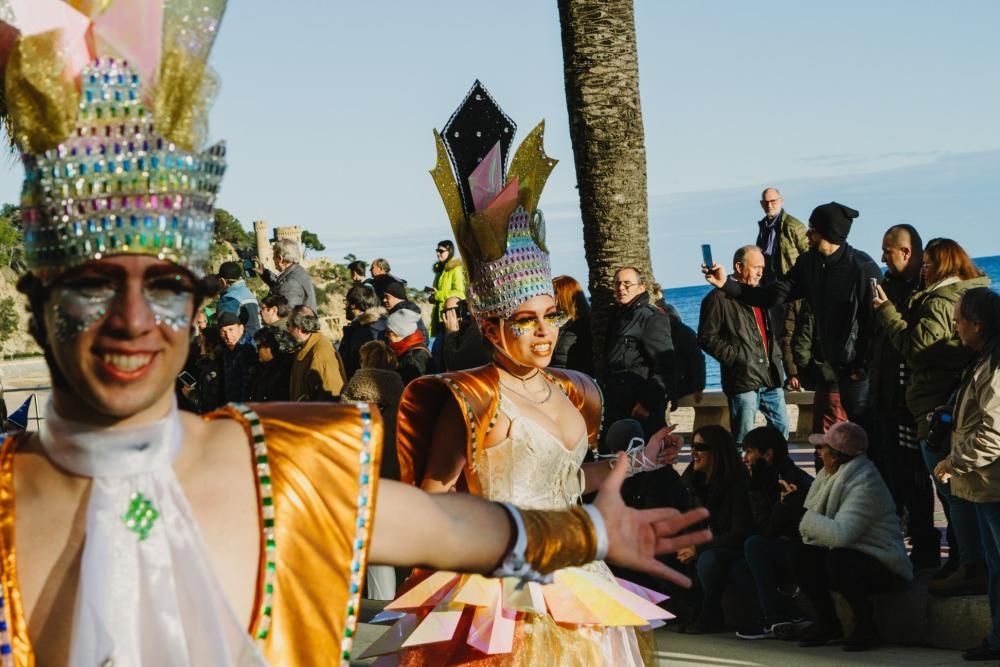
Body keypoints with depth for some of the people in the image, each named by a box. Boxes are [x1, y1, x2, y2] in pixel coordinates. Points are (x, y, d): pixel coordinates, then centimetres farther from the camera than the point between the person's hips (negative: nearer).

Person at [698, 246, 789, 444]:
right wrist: (735, 357, -15)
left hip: (770, 377, 8)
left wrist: (775, 355, 16)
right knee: (744, 437, -4)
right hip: (743, 378, -8)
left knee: (782, 427, 8)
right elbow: (707, 338, -11)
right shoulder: (719, 298, -6)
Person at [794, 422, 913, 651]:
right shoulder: (832, 476, 8)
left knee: (838, 560, -35)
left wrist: (808, 520, -18)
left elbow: (841, 534, -33)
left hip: (885, 569, -9)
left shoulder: (865, 485, -22)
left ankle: (866, 627, -14)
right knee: (802, 554, -10)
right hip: (848, 557, 9)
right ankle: (827, 623, 3)